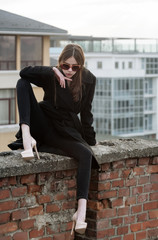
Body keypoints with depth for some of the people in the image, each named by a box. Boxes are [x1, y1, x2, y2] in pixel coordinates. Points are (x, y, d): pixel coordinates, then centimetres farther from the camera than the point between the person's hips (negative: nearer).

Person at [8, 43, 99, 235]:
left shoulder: (88, 80, -3)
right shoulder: (51, 76, -8)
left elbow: (86, 112, 5)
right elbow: (24, 73, -23)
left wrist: (89, 140, 6)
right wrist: (53, 71, -28)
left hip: (66, 131, 0)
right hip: (43, 124, 0)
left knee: (86, 154, -31)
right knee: (22, 83, -18)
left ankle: (81, 211, -41)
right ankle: (27, 137, -34)